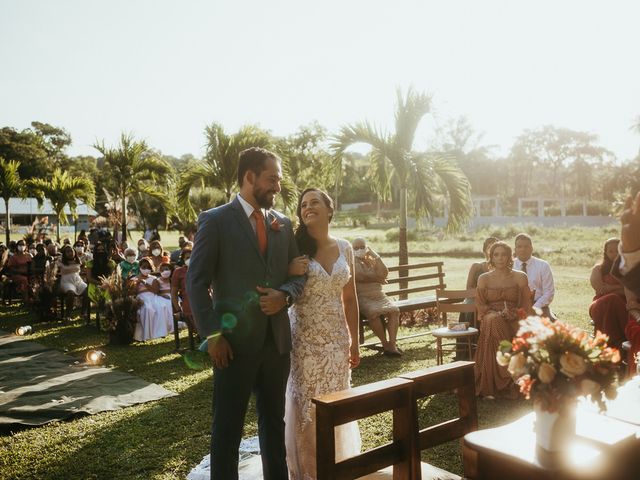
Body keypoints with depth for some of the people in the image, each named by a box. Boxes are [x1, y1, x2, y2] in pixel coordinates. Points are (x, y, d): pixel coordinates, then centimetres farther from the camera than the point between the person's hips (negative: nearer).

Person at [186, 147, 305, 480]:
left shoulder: (283, 224, 10)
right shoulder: (215, 220, -6)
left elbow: (298, 274, 13)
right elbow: (196, 282, -8)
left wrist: (285, 295, -9)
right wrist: (212, 334, -15)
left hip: (277, 339, 5)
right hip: (235, 341, -5)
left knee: (274, 420, 18)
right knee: (228, 426, 8)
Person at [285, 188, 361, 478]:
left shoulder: (344, 248, 3)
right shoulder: (295, 247, -7)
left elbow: (349, 298, 9)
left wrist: (354, 342, 9)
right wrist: (289, 275, -23)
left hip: (336, 338, 3)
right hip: (304, 339, -3)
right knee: (305, 406, 5)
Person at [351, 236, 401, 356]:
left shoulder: (372, 260, 18)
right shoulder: (352, 262, 3)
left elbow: (384, 273, 2)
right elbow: (360, 277, -14)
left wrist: (376, 256, -3)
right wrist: (377, 279, -1)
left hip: (379, 295, 5)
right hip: (362, 297, -5)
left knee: (394, 310, -23)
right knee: (374, 312, -34)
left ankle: (392, 344, -26)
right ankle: (385, 344, -19)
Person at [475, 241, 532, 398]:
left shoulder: (520, 277, 10)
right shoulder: (484, 278, 12)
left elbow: (526, 305, 4)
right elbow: (480, 304, 5)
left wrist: (512, 314, -15)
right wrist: (497, 314, -14)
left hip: (513, 320, 0)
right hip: (491, 318, 1)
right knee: (494, 322, -36)